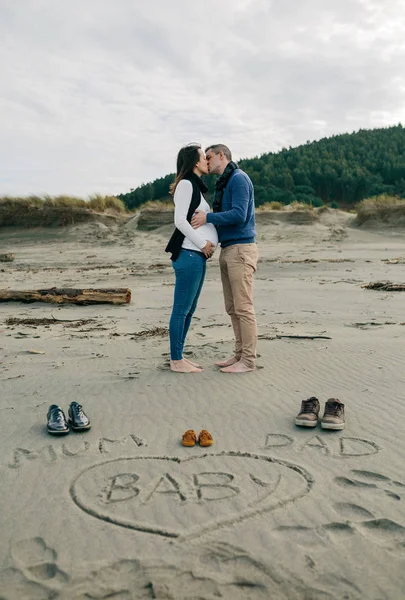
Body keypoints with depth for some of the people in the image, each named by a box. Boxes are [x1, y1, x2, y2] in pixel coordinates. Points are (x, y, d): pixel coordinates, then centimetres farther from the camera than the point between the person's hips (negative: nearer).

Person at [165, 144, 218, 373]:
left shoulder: (197, 186, 21)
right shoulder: (186, 184, -7)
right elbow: (180, 221, -16)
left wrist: (207, 243, 6)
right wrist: (202, 244, -11)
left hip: (198, 255, 10)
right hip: (189, 254, -10)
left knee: (189, 310, 11)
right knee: (182, 309, -4)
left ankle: (180, 357, 19)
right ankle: (176, 360, 3)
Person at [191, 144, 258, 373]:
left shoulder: (238, 178, -8)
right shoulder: (223, 183, 20)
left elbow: (239, 215, -19)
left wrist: (208, 218, -15)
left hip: (241, 250, -9)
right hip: (227, 250, 10)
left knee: (243, 307, -7)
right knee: (232, 308, 10)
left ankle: (248, 360, -2)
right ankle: (240, 354, 17)